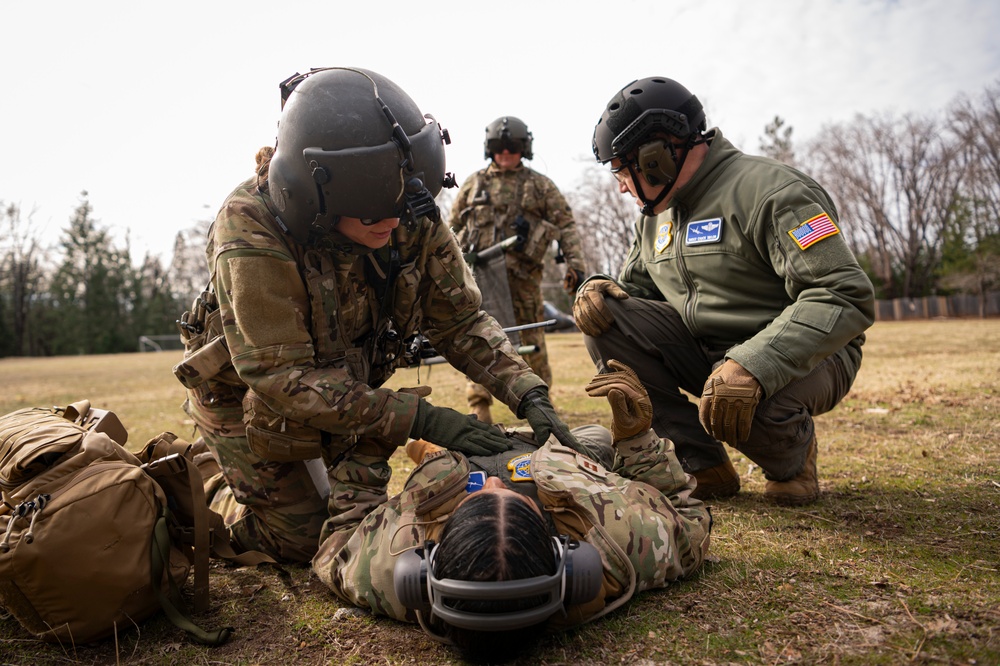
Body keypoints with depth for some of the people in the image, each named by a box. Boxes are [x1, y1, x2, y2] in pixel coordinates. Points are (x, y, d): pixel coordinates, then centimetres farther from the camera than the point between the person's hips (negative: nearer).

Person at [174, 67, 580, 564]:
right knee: (301, 541, 2)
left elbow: (460, 320, -14)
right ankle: (210, 496, 29)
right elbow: (282, 379, -36)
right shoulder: (253, 230, -36)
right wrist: (419, 417, -41)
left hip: (346, 387, 4)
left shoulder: (412, 216, -22)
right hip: (250, 398, -4)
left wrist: (528, 394, -29)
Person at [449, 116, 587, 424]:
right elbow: (453, 228, 19)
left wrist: (575, 265, -7)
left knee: (532, 342, 4)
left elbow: (566, 226, 4)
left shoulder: (541, 186, 10)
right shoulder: (474, 184, 14)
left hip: (524, 275, -1)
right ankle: (479, 408, 6)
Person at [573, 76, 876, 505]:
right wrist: (600, 289, -10)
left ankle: (792, 460, 2)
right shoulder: (658, 214, 8)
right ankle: (704, 465, -7)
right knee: (605, 322, -15)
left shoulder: (768, 191, -19)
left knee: (743, 409, -40)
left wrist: (753, 366, -40)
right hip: (703, 349, 7)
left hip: (802, 355, -6)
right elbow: (636, 284, 17)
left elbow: (846, 296, -27)